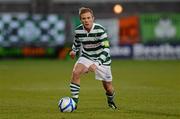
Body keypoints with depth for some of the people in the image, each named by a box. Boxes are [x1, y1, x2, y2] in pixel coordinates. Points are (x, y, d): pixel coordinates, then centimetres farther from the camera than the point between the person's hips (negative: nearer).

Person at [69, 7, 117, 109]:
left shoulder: (100, 30, -27)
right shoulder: (78, 31, -14)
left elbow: (106, 49, -32)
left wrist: (97, 64, -41)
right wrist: (74, 51, 2)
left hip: (101, 59, -2)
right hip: (86, 57, 3)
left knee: (108, 88, 6)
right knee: (75, 72, -26)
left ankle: (111, 101, 42)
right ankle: (74, 101, -17)